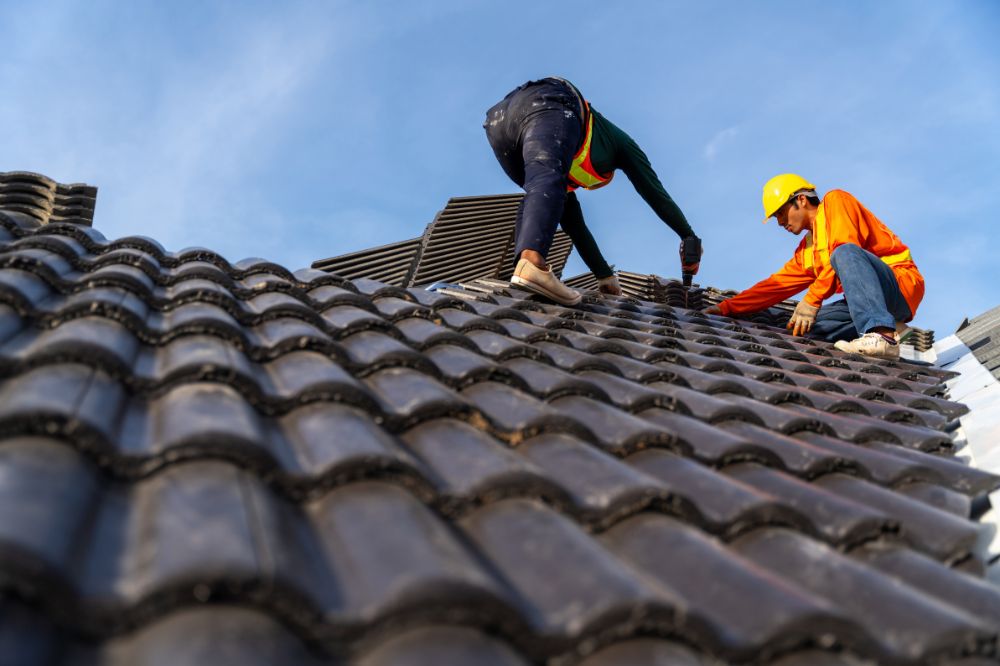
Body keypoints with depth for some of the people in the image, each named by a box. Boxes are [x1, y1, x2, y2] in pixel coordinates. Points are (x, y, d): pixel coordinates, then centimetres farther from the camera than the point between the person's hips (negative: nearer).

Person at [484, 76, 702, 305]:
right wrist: (690, 237, 36)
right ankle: (532, 261, -58)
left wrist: (605, 275, 46)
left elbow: (572, 221, 44)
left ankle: (523, 265, -5)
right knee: (547, 183, -29)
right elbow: (654, 191, 30)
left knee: (539, 197, 21)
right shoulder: (618, 139, 36)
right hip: (547, 105, -6)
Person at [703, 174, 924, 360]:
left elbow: (846, 250, -15)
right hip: (873, 303, 7)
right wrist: (726, 307, 15)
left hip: (902, 285, -7)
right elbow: (776, 285, 21)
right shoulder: (806, 251, 22)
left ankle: (882, 336, -45)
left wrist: (812, 300, -18)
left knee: (845, 253, -34)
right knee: (802, 325, -9)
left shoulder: (835, 201, 0)